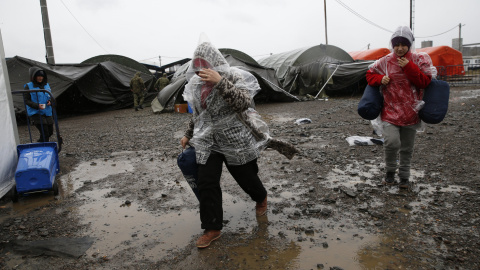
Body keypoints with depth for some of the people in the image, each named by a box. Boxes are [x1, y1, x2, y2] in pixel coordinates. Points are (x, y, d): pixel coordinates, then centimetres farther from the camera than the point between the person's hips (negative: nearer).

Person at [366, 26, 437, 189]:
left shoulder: (419, 60, 2)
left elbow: (425, 81, -7)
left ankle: (404, 177, 29)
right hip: (390, 110, -1)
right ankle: (390, 171, 9)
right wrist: (381, 79, -7)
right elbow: (370, 75, 14)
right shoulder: (385, 62, 2)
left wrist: (409, 67, -16)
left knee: (407, 148, 9)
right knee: (392, 142, -19)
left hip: (411, 112, 1)